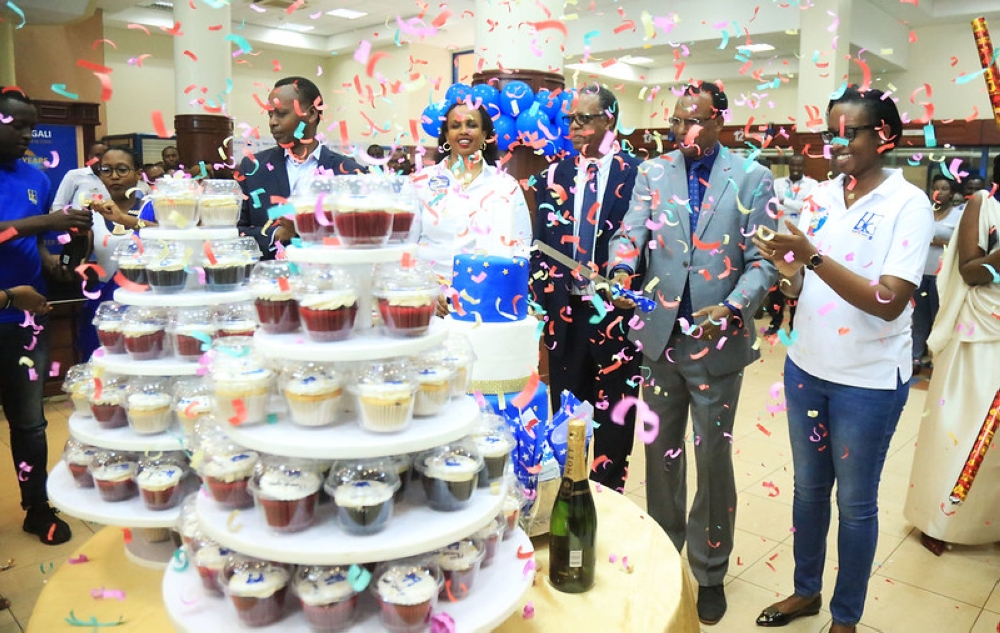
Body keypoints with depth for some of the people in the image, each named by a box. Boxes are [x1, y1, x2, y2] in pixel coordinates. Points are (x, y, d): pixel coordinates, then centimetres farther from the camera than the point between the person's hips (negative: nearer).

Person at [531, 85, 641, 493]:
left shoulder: (637, 174, -3)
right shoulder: (554, 176, 8)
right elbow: (540, 245, 6)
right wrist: (541, 303, -1)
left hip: (617, 310, -3)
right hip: (565, 311, 3)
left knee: (613, 413, 10)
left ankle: (608, 495, 26)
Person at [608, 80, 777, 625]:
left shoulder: (752, 179, -2)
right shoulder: (652, 173, 5)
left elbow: (761, 261, -6)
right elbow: (630, 234, -5)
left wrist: (733, 306, -23)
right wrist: (622, 269, -27)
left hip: (718, 342, -2)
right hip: (660, 336, 3)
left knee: (714, 458, 8)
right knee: (661, 452, 16)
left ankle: (710, 571, 29)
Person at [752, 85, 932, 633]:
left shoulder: (909, 204, -12)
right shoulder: (820, 196, 3)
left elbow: (891, 303, -22)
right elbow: (801, 288, 6)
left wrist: (813, 256, -29)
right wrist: (786, 266, -17)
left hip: (868, 381, -5)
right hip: (805, 368, 5)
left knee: (855, 503, 10)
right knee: (809, 488, 18)